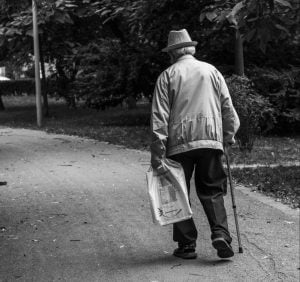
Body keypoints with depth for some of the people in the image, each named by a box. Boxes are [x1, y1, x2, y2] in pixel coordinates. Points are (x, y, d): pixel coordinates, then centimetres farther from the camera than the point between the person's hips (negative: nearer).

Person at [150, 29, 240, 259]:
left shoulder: (167, 76, 2)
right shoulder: (211, 71, 10)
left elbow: (159, 117, -4)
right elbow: (227, 107, 9)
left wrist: (157, 153, -4)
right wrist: (228, 137, 18)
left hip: (179, 143, -2)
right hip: (210, 139, 2)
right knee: (212, 191, 9)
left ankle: (187, 245, 9)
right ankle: (221, 234, -9)